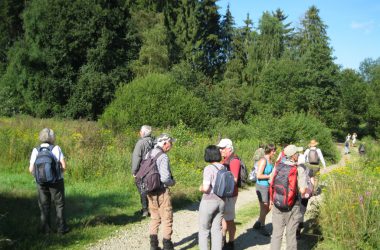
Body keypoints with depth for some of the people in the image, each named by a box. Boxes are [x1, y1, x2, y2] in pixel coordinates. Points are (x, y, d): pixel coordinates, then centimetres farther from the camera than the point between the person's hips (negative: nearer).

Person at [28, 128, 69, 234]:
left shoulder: (35, 151, -5)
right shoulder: (56, 149, -11)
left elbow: (31, 169, -7)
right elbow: (64, 166, -14)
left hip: (41, 183, 2)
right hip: (56, 182, -2)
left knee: (44, 206, 15)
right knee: (59, 205, 12)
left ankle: (46, 229, 18)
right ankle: (61, 228, 14)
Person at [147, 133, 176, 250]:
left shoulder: (148, 154, 4)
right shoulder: (163, 157, -19)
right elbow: (165, 178, -25)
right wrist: (172, 182, -5)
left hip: (150, 191, 7)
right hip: (162, 191, -7)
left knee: (154, 218, 19)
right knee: (167, 219, 7)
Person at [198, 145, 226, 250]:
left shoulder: (209, 168, -17)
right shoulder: (224, 168, 3)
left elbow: (206, 188, -22)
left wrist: (201, 188, -2)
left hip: (209, 202, -6)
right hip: (221, 201, 6)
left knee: (204, 229, 9)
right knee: (217, 229, 14)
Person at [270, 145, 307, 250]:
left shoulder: (277, 167, -3)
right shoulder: (299, 170, -12)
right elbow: (302, 190, -17)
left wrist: (271, 199, 17)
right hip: (292, 206, -2)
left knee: (277, 233, 11)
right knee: (291, 233, 11)